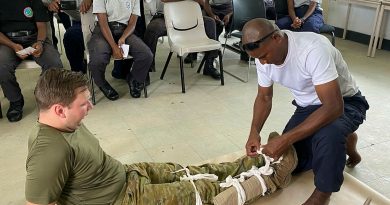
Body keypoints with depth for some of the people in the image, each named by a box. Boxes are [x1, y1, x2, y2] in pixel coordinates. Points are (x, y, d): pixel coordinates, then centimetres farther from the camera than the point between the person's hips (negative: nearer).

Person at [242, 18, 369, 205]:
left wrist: (285, 139, -41)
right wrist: (254, 133, -16)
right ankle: (342, 142, 22)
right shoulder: (263, 54, -13)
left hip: (344, 102, -6)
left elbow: (333, 107, -39)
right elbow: (264, 97, 1)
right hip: (307, 106, 7)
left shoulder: (313, 49, -35)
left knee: (327, 134, -39)